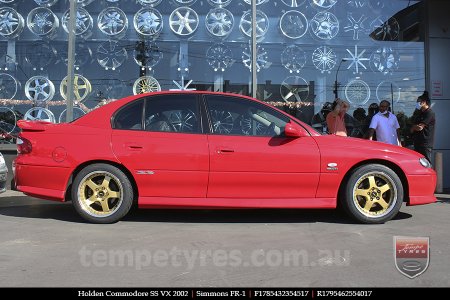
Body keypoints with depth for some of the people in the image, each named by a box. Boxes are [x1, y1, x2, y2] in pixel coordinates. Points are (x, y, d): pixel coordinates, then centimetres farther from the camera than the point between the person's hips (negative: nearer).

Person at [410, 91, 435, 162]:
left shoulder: (430, 113, -7)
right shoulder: (419, 113, 20)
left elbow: (420, 127, -15)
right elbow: (412, 130, 15)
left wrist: (414, 127, 6)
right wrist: (416, 127, -6)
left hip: (425, 145, -8)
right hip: (417, 144, 8)